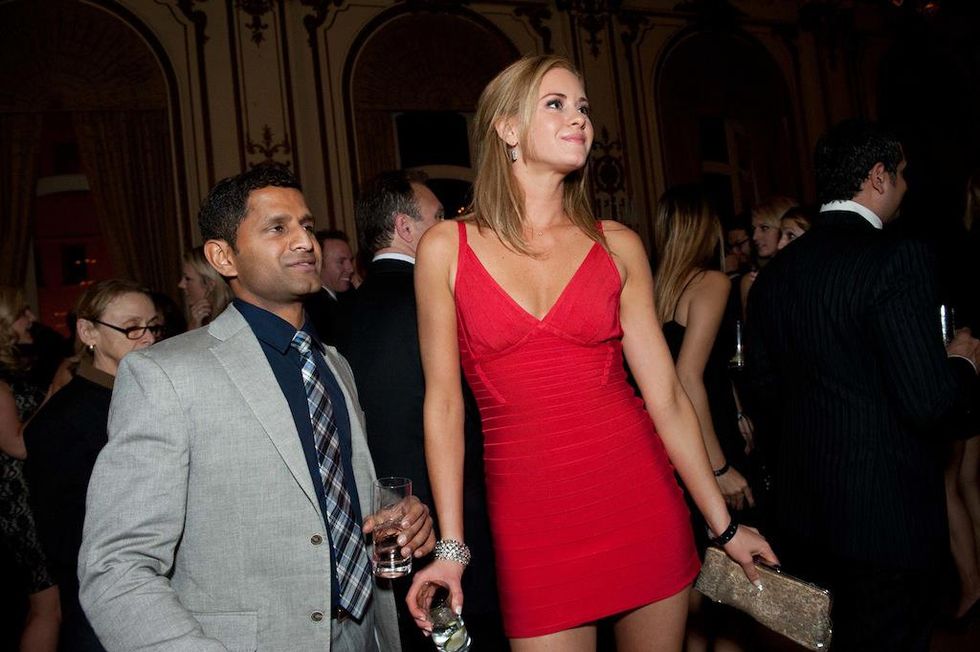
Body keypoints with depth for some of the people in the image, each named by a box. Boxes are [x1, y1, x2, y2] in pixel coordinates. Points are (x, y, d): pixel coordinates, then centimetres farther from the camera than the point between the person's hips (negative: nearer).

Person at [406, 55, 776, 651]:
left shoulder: (618, 246, 2)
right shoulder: (446, 248, -2)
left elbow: (666, 393, 2)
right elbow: (443, 403, -1)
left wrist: (723, 523, 4)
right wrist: (452, 546, -3)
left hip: (640, 496, 2)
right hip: (531, 516, -1)